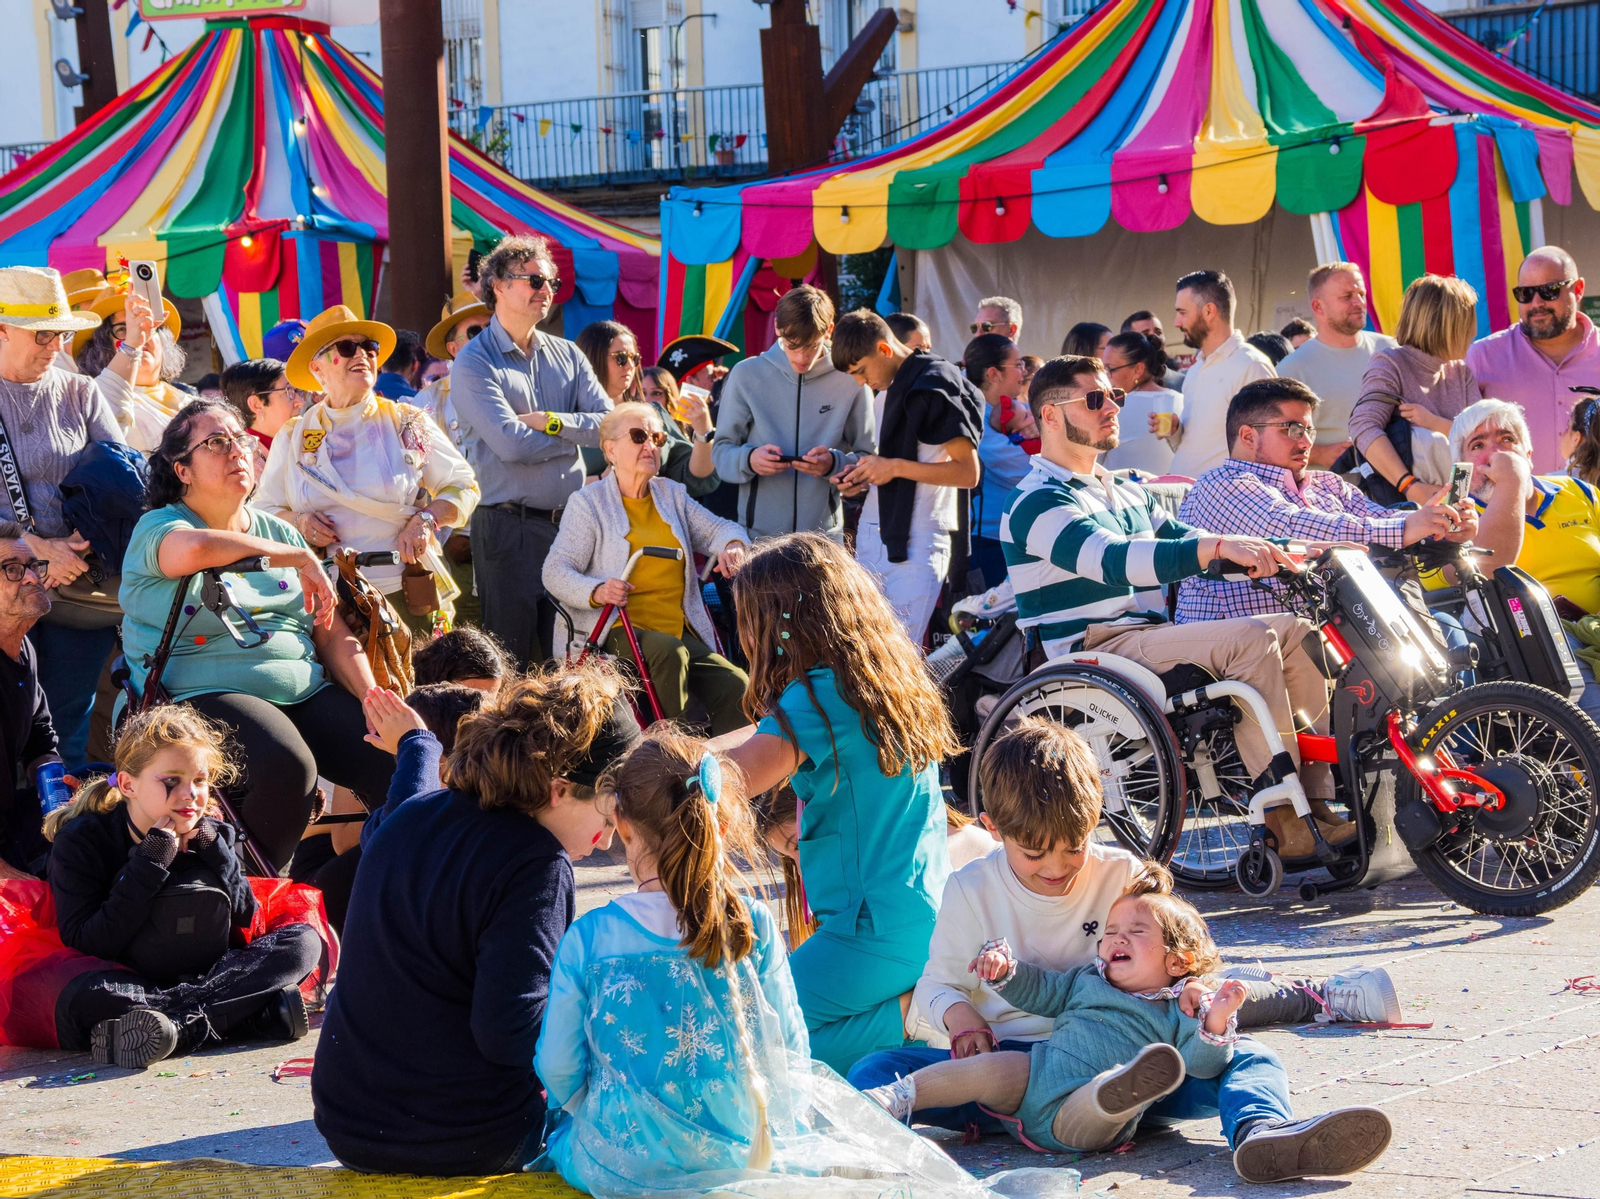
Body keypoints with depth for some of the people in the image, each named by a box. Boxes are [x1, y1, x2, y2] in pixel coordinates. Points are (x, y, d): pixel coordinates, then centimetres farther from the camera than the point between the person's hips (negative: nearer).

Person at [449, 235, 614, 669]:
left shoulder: (567, 355, 14)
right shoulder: (474, 363, -4)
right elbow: (511, 443, -16)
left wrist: (553, 421, -11)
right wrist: (579, 434, -2)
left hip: (571, 522, 5)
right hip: (509, 528, -5)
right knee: (510, 665, -2)